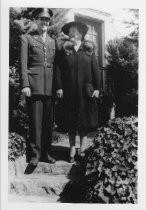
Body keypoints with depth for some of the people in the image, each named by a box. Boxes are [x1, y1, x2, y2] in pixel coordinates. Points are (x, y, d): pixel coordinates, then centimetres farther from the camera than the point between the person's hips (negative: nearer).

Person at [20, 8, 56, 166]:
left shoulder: (52, 41, 21)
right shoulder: (26, 38, 8)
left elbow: (55, 65, 17)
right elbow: (23, 64, -1)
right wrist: (25, 85, -11)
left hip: (50, 87, 4)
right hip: (34, 85, -4)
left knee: (48, 121, 6)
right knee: (35, 121, -3)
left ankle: (45, 152, 17)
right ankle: (34, 154, 7)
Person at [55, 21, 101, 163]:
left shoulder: (88, 50, 7)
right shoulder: (63, 51, 5)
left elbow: (96, 70, 5)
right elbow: (57, 70, 0)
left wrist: (97, 88, -1)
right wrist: (59, 87, -9)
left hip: (85, 91, 0)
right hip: (69, 92, 0)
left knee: (85, 120, 4)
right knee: (70, 120, 5)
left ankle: (83, 148, 14)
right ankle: (72, 149, 15)